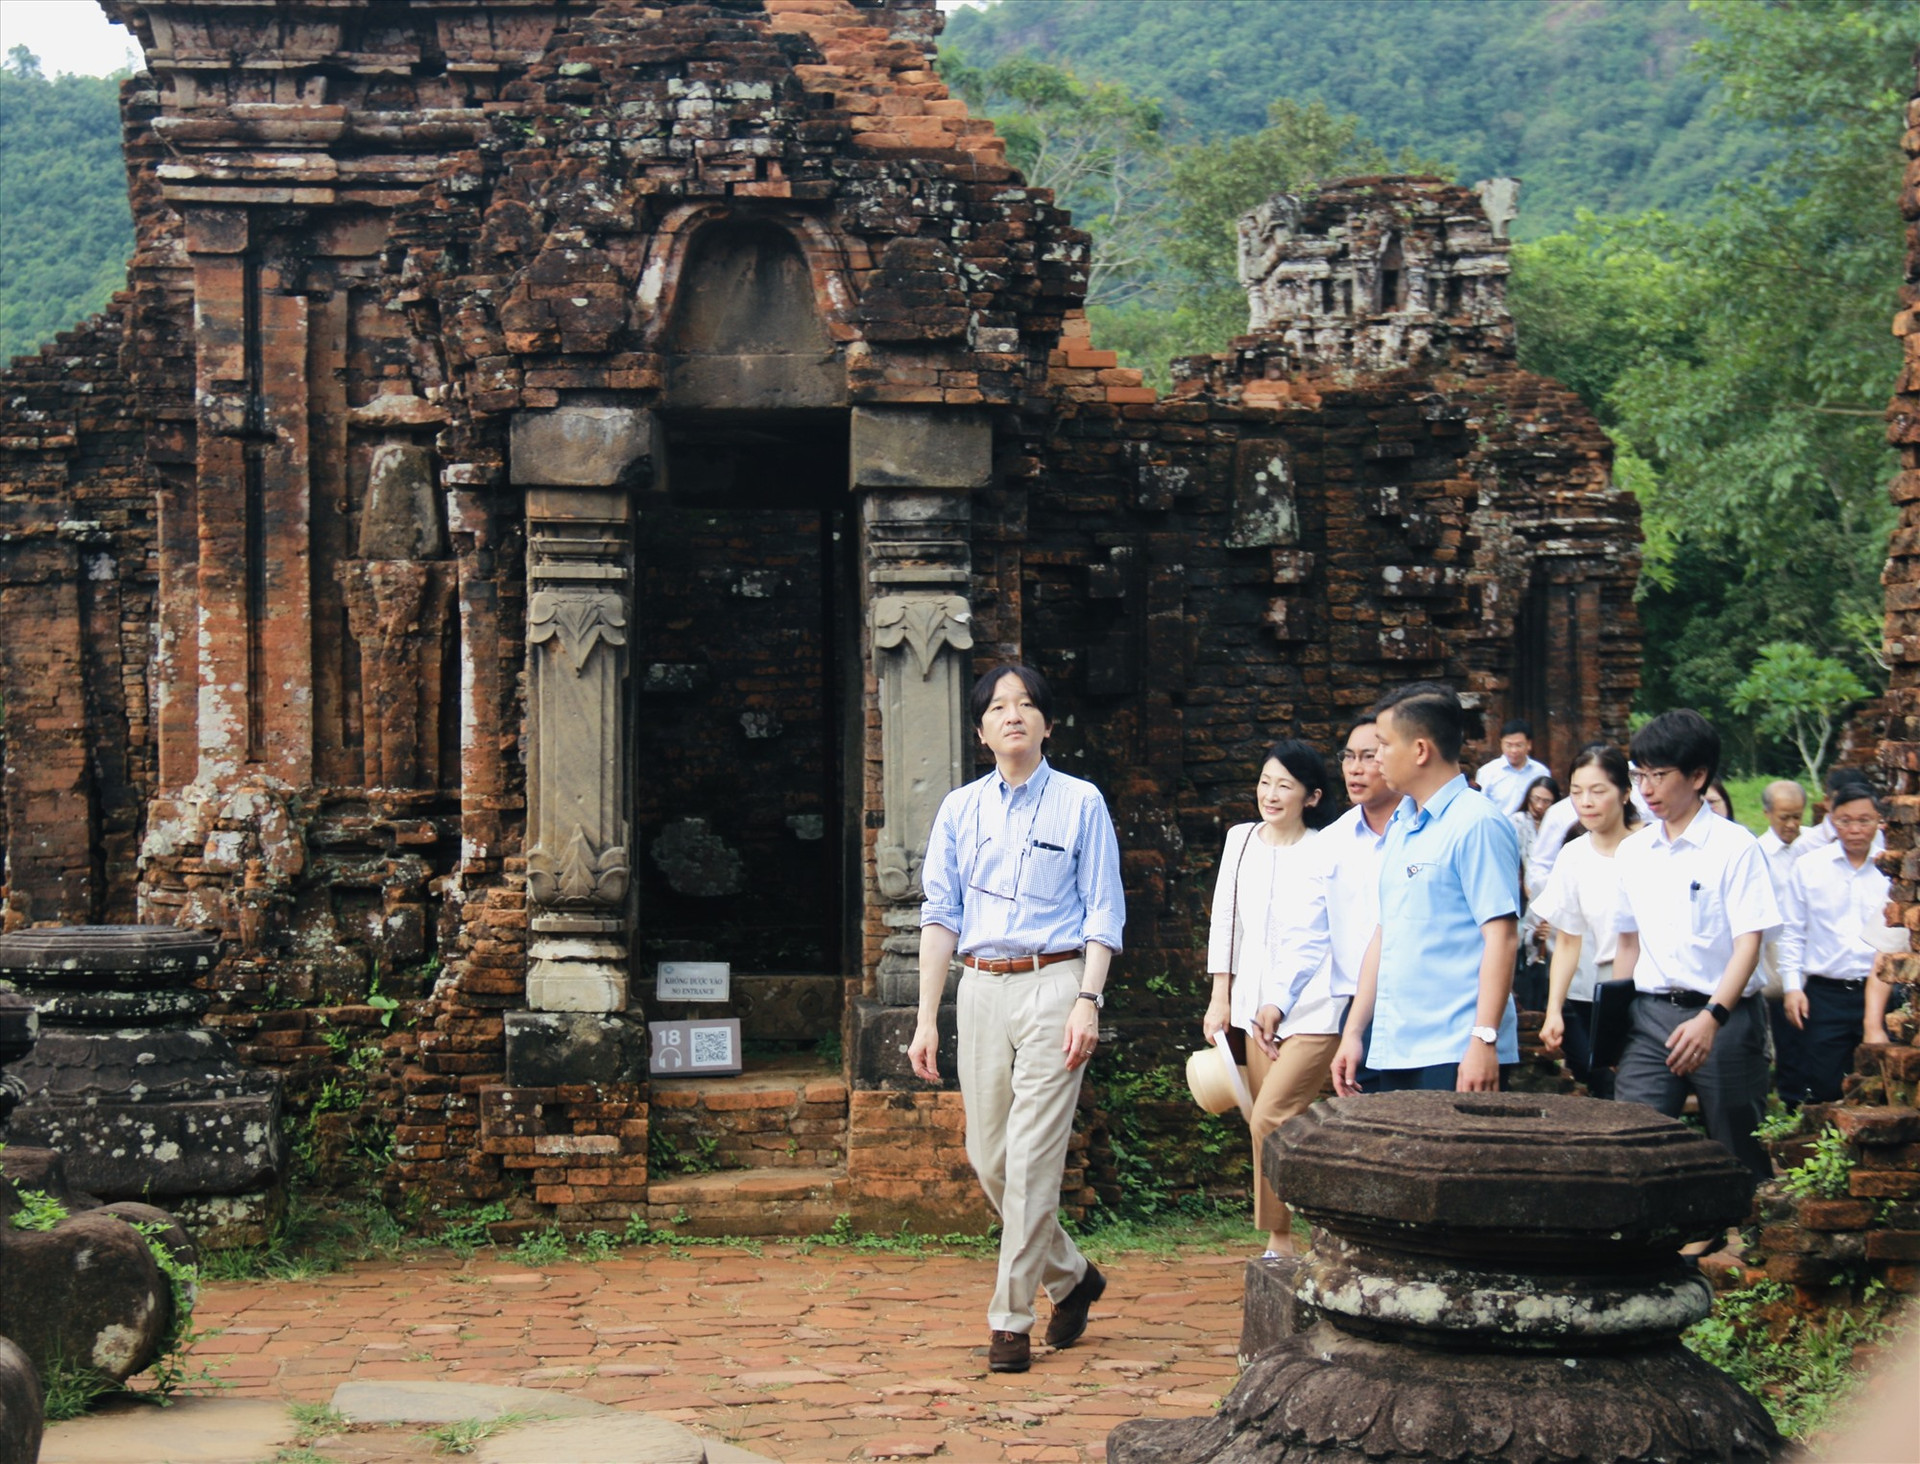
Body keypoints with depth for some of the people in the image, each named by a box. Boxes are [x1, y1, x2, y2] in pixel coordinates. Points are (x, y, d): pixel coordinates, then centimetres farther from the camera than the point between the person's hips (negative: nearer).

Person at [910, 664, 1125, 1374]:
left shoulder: (1080, 804, 3)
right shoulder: (960, 809, 11)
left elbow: (1103, 913, 1)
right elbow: (939, 914, 10)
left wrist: (1088, 1001, -11)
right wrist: (926, 1018, 4)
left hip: (1052, 984, -4)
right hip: (980, 988, 4)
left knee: (1033, 1156, -8)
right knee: (988, 1156, 5)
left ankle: (1010, 1318, -1)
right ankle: (1071, 1276, 27)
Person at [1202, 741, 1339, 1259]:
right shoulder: (1240, 840, 10)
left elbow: (1312, 940, -8)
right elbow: (1225, 921, 14)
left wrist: (1278, 1004, -9)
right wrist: (1220, 998, 10)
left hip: (1311, 1008, -6)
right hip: (1256, 1006, 6)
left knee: (1268, 1119, -16)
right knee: (1276, 1128, 7)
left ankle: (1279, 1239, -5)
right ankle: (1283, 1246, 13)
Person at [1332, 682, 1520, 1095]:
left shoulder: (1476, 824, -10)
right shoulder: (1400, 826, 16)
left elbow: (1502, 937, -15)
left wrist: (1484, 1040, -21)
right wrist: (1353, 1031, 18)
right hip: (1395, 1053, 8)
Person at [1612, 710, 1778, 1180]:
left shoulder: (1735, 846, -6)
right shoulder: (1632, 851, 10)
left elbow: (1748, 943, -12)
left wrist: (1711, 1018, -25)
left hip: (1723, 1020, -4)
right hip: (1650, 1017, 4)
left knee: (1740, 1163, 3)